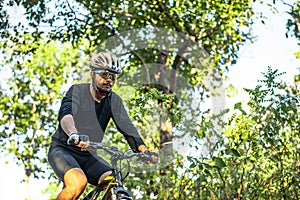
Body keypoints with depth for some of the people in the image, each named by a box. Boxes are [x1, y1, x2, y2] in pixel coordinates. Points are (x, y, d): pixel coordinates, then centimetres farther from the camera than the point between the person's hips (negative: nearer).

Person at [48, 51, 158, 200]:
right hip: (63, 149, -5)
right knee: (79, 182, -33)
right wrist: (75, 135, -54)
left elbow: (127, 127, -7)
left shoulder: (114, 101, 2)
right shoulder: (77, 91, -13)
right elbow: (65, 114, -32)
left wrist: (145, 151, -25)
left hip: (88, 156, 6)